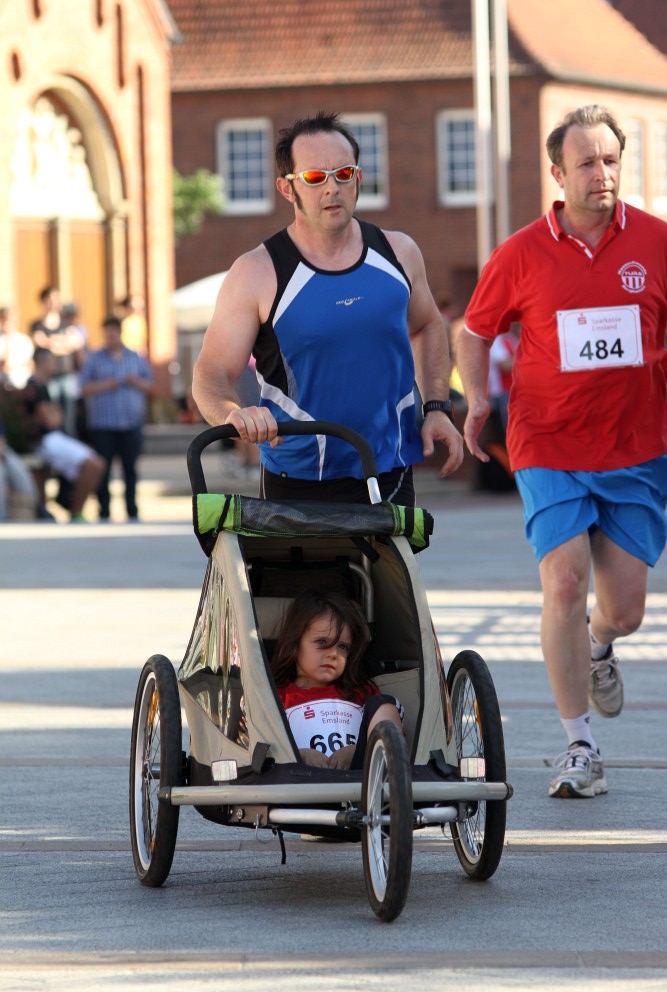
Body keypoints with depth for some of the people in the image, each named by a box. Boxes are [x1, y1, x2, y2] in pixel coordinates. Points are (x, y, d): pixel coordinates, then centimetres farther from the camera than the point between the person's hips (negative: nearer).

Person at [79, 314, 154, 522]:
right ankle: (104, 511, -1)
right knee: (103, 470, -4)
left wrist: (136, 382, -5)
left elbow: (150, 386, 16)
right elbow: (84, 388, 4)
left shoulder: (136, 358, 13)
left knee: (130, 469, 4)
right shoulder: (94, 359, 8)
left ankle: (132, 511, 9)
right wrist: (102, 386, -12)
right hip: (103, 425, -2)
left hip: (131, 424, 2)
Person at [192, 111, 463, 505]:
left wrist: (437, 407, 12)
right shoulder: (256, 275, -5)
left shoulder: (398, 253, 7)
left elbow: (426, 327, 25)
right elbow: (211, 374, -7)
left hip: (389, 477, 2)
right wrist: (235, 414, -29)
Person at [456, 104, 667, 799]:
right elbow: (474, 331, 11)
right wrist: (475, 399, -1)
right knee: (564, 584, -13)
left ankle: (598, 647, 43)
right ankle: (578, 748, -2)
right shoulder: (522, 254, -3)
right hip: (549, 448, -1)